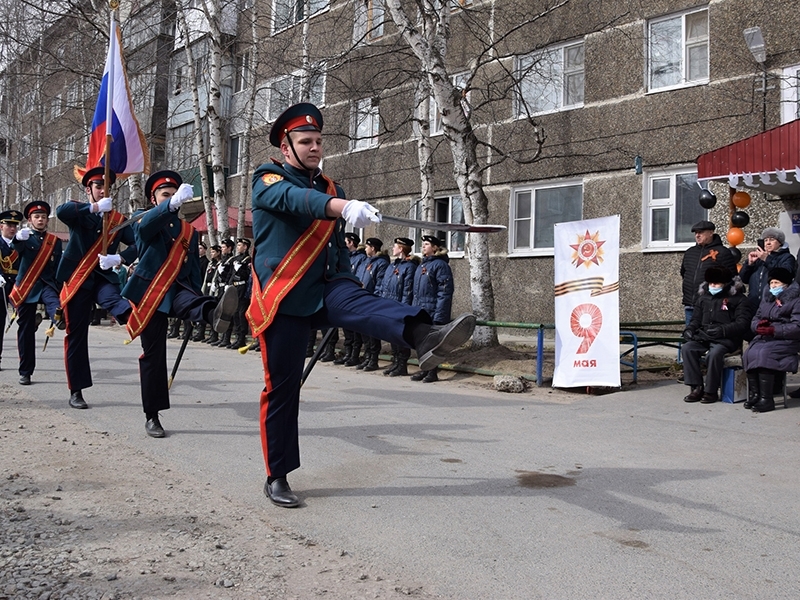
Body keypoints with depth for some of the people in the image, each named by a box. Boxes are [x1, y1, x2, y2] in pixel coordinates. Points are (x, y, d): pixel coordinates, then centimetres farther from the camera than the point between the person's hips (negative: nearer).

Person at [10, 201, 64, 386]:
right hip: (26, 287, 0)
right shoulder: (25, 237, 3)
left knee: (53, 300, -36)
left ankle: (59, 316, -71)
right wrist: (18, 238, -46)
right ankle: (25, 372, 11)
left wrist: (60, 289, 8)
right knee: (25, 330, 2)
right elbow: (17, 248, -21)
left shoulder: (55, 241, 12)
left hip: (47, 284, 0)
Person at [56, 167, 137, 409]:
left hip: (103, 276, 2)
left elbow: (136, 243, -3)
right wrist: (94, 207, -28)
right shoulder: (79, 212, 1)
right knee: (76, 335, 2)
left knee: (113, 299, -33)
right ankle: (76, 392, 9)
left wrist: (119, 258, -20)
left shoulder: (118, 219, 9)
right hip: (77, 279, -2)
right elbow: (61, 211, -23)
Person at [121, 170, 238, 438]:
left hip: (178, 288, 2)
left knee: (193, 304, -35)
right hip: (151, 292, -1)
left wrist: (200, 304, 12)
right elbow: (146, 224, -21)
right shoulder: (142, 218, 6)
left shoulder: (189, 230, 17)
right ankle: (152, 416, 9)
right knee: (153, 354, 0)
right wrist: (173, 204, -39)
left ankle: (214, 313, -71)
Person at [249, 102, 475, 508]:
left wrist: (346, 293, 20)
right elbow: (294, 199, -25)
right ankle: (277, 477, 14)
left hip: (325, 288, 4)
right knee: (281, 388, 0)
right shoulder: (268, 180, -1)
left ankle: (423, 337, -61)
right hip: (283, 298, -3)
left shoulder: (330, 189, 16)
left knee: (363, 303, -29)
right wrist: (344, 207, -45)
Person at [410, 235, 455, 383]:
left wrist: (439, 314, -19)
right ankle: (423, 369, 21)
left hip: (432, 312, -8)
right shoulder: (422, 265, 17)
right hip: (419, 312, 8)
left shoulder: (440, 265, -9)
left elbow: (445, 292, -14)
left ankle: (433, 372, 6)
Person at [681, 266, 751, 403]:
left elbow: (742, 324, -6)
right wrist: (689, 330, 2)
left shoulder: (738, 298, 4)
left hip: (727, 339, -5)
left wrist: (723, 330, -21)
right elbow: (696, 319, 25)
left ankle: (711, 391, -20)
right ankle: (696, 387, -19)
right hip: (704, 336, 5)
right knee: (687, 348, -23)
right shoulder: (703, 298, 21)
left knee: (715, 353, -35)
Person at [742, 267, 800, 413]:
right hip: (764, 338, 6)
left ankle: (766, 399, -30)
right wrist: (758, 325, -6)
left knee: (764, 354, -32)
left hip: (786, 341, -6)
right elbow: (755, 319, 19)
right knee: (749, 353, -24)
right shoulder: (766, 299, 21)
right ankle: (754, 395, -21)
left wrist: (774, 330, -20)